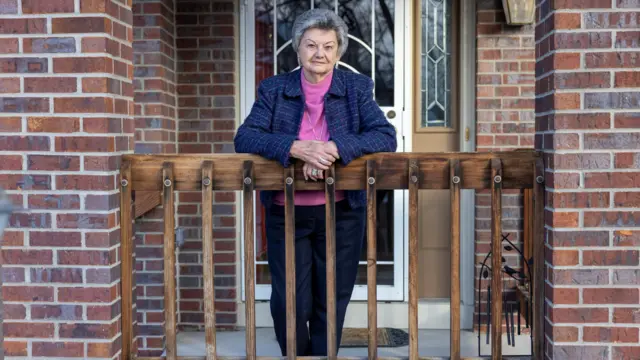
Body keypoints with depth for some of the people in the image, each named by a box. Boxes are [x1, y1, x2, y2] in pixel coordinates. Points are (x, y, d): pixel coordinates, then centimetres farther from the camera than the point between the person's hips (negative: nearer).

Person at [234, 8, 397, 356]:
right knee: (289, 304, 4)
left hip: (341, 213, 0)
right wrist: (297, 148, -28)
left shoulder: (357, 88, 0)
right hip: (285, 214, 0)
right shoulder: (274, 89, 0)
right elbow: (244, 137, -11)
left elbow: (386, 136, -12)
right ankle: (296, 354, 32)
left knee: (331, 304, 10)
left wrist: (333, 148, -27)